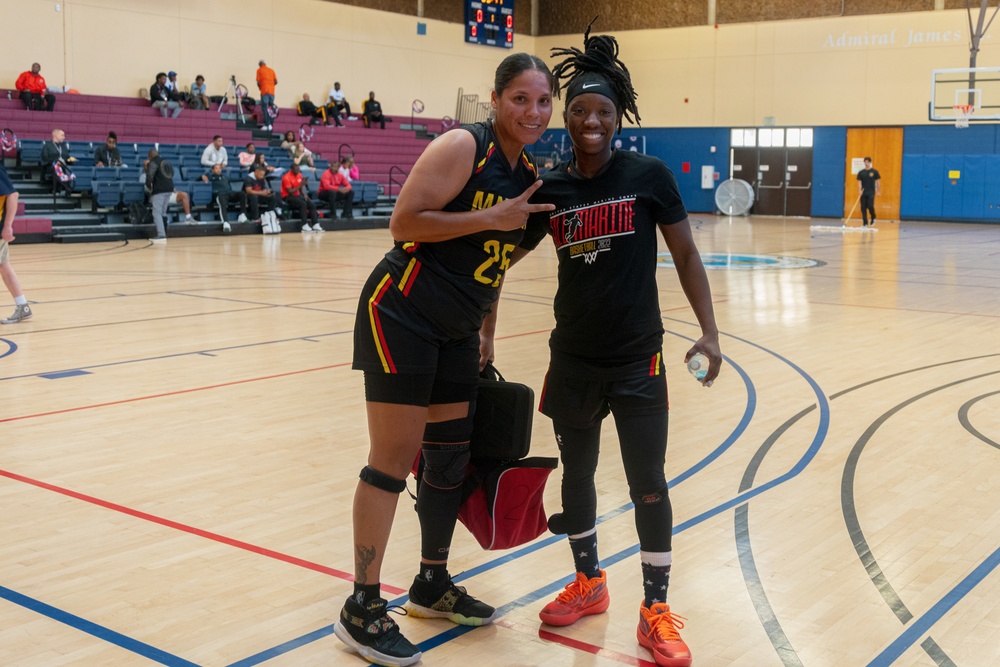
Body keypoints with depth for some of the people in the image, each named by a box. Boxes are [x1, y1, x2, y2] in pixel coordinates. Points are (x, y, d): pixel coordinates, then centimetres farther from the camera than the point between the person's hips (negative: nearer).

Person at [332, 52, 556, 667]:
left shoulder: (528, 172, 10)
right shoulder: (462, 147, -14)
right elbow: (404, 222, -19)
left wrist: (484, 335, 19)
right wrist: (490, 217, -23)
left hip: (457, 332, 8)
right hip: (401, 314, -8)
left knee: (451, 455, 13)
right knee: (394, 459, -6)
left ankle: (433, 586, 31)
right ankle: (362, 611, 5)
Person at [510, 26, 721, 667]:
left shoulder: (649, 174, -7)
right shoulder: (548, 190, -1)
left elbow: (686, 255, -1)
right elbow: (501, 258, 9)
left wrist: (709, 332, -9)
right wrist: (483, 335, 6)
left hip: (638, 359, -3)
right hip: (573, 359, 3)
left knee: (648, 483, -1)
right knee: (576, 474, 15)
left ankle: (657, 611, 15)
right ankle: (590, 583, 37)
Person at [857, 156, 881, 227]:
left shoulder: (875, 172, 2)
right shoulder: (861, 172, 6)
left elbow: (878, 181, 5)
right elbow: (859, 182, 1)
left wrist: (879, 191, 2)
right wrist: (859, 190, -14)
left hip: (871, 193, -2)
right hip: (863, 193, 2)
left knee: (870, 206, -13)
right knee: (863, 208, 0)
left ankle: (873, 218, 15)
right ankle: (865, 223, 6)